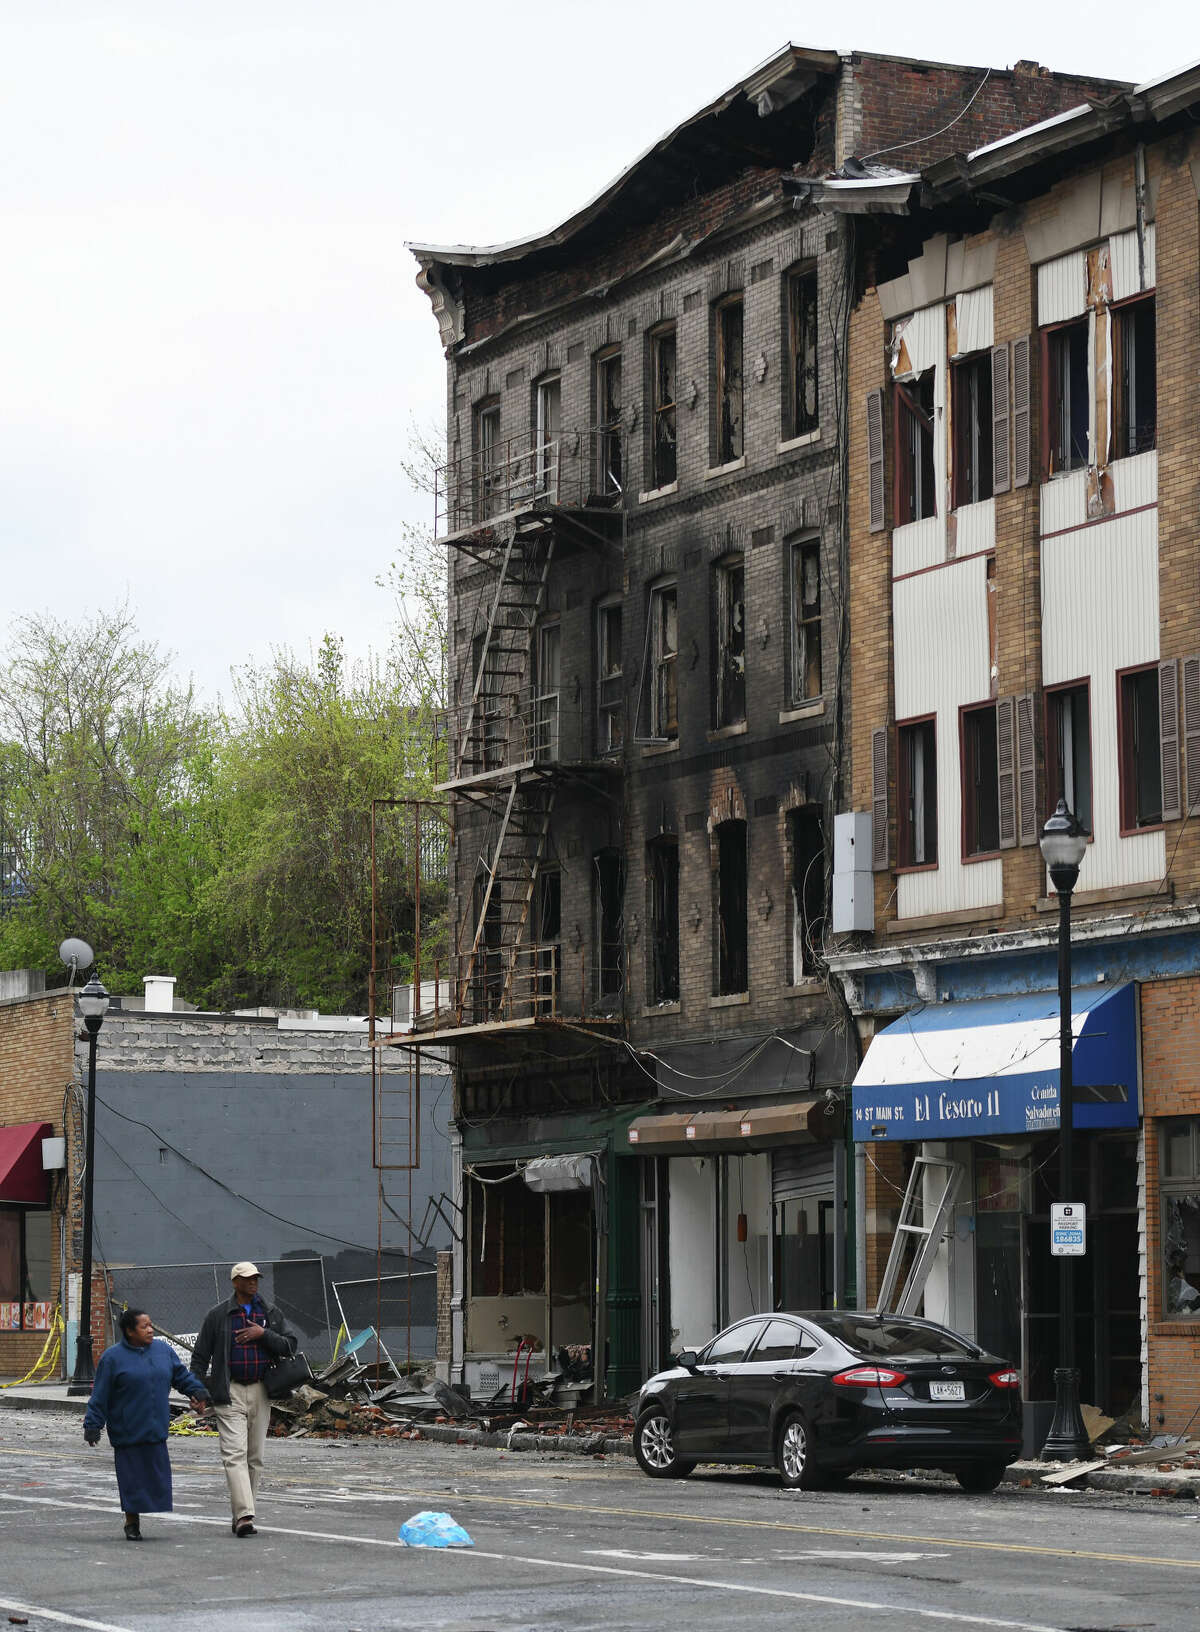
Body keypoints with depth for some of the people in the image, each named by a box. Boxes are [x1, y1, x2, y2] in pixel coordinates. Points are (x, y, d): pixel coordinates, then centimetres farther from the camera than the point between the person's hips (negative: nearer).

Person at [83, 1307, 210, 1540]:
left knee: (157, 1474, 0)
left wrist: (197, 1390, -1)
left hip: (156, 1431, 4)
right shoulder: (113, 1358, -4)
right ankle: (132, 1523, 12)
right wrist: (92, 1425, -7)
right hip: (126, 1431, -4)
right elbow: (100, 1396, -4)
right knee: (132, 1477, 0)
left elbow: (182, 1376, 17)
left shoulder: (163, 1351, 9)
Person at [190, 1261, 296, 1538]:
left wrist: (263, 1334, -10)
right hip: (229, 1393, -4)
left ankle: (242, 1515, 16)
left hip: (260, 1392, 4)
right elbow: (200, 1356, 6)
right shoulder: (218, 1315, 3)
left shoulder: (270, 1315, 12)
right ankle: (244, 1515, -24)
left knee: (255, 1457, 7)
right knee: (235, 1453, -15)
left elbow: (289, 1346, 4)